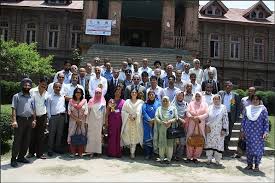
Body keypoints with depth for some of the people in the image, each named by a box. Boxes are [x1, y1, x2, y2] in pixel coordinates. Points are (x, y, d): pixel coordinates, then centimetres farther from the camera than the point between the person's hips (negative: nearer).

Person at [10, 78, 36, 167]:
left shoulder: (31, 98, 14)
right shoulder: (16, 96, 0)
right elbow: (14, 109, -6)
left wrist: (34, 120, 7)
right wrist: (14, 121, -15)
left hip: (29, 120, 5)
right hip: (20, 120, -5)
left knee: (27, 140, 8)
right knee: (17, 140, -3)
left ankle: (21, 157, 20)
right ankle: (13, 159, 5)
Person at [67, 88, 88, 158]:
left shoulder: (84, 101, 4)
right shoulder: (71, 101, 4)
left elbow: (86, 112, 0)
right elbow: (69, 112, -3)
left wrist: (80, 120, -8)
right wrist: (77, 119, -11)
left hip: (82, 122, 0)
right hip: (73, 122, 0)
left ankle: (80, 152, 9)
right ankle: (73, 152, 8)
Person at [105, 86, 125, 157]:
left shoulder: (123, 102, 5)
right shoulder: (110, 101, 8)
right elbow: (107, 111, 6)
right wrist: (106, 121, -1)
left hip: (119, 121, -1)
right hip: (111, 121, 1)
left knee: (118, 136, 2)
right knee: (111, 136, 3)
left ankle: (118, 152, 10)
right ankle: (111, 152, 13)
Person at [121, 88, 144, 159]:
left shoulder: (140, 102, 1)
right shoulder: (127, 101, 5)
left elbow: (141, 112, -2)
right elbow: (123, 111, 3)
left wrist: (135, 116, -14)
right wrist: (129, 115, -10)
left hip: (137, 122, -1)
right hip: (128, 122, 1)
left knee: (134, 137, -1)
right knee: (128, 136, 0)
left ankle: (132, 152, 8)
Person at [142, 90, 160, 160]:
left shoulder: (158, 103, 10)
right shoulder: (145, 104, 8)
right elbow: (144, 112, -4)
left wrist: (154, 119, -11)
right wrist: (149, 120, -14)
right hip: (147, 124, -1)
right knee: (147, 138, -3)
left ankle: (152, 153, 11)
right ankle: (147, 154, 2)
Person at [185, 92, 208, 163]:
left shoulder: (204, 104, 9)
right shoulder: (191, 103, 10)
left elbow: (206, 114, -2)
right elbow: (187, 112, 0)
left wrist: (198, 117, -15)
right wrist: (192, 117, -17)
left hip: (201, 124, 0)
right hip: (191, 124, 0)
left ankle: (195, 157, 9)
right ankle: (189, 156, 6)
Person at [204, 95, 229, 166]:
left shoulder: (223, 108, 0)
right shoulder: (210, 107, 8)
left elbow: (225, 119, -2)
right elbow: (207, 117, 9)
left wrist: (224, 129, -6)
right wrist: (207, 126, -3)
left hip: (219, 130, -2)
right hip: (210, 129, 2)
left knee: (219, 144, 1)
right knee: (209, 143, 5)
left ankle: (217, 160, 14)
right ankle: (209, 159, 17)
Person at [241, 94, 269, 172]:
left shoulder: (263, 109, 0)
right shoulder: (247, 109, 6)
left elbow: (266, 122, -2)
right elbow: (243, 120, 10)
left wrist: (266, 132, -9)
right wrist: (242, 131, 8)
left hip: (259, 133, -2)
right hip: (248, 132, 2)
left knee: (258, 148, 0)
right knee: (249, 148, 7)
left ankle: (256, 165, 14)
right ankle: (249, 164, 19)